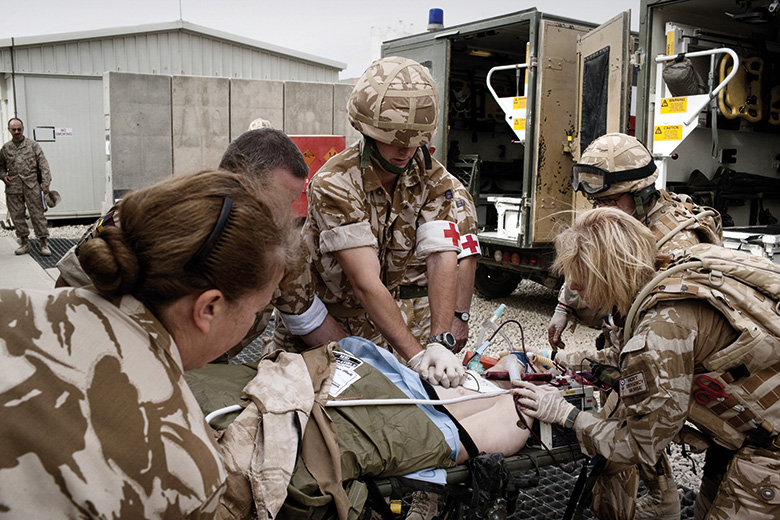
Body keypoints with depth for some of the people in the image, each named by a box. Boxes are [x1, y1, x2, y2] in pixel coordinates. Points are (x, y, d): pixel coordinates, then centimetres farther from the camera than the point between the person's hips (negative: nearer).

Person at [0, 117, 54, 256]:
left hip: (32, 185, -3)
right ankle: (24, 242, 15)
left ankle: (44, 243, -2)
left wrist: (46, 184, -7)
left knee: (37, 214, -5)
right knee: (17, 216, 5)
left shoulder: (33, 145, 5)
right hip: (13, 187, 3)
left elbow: (43, 165, 1)